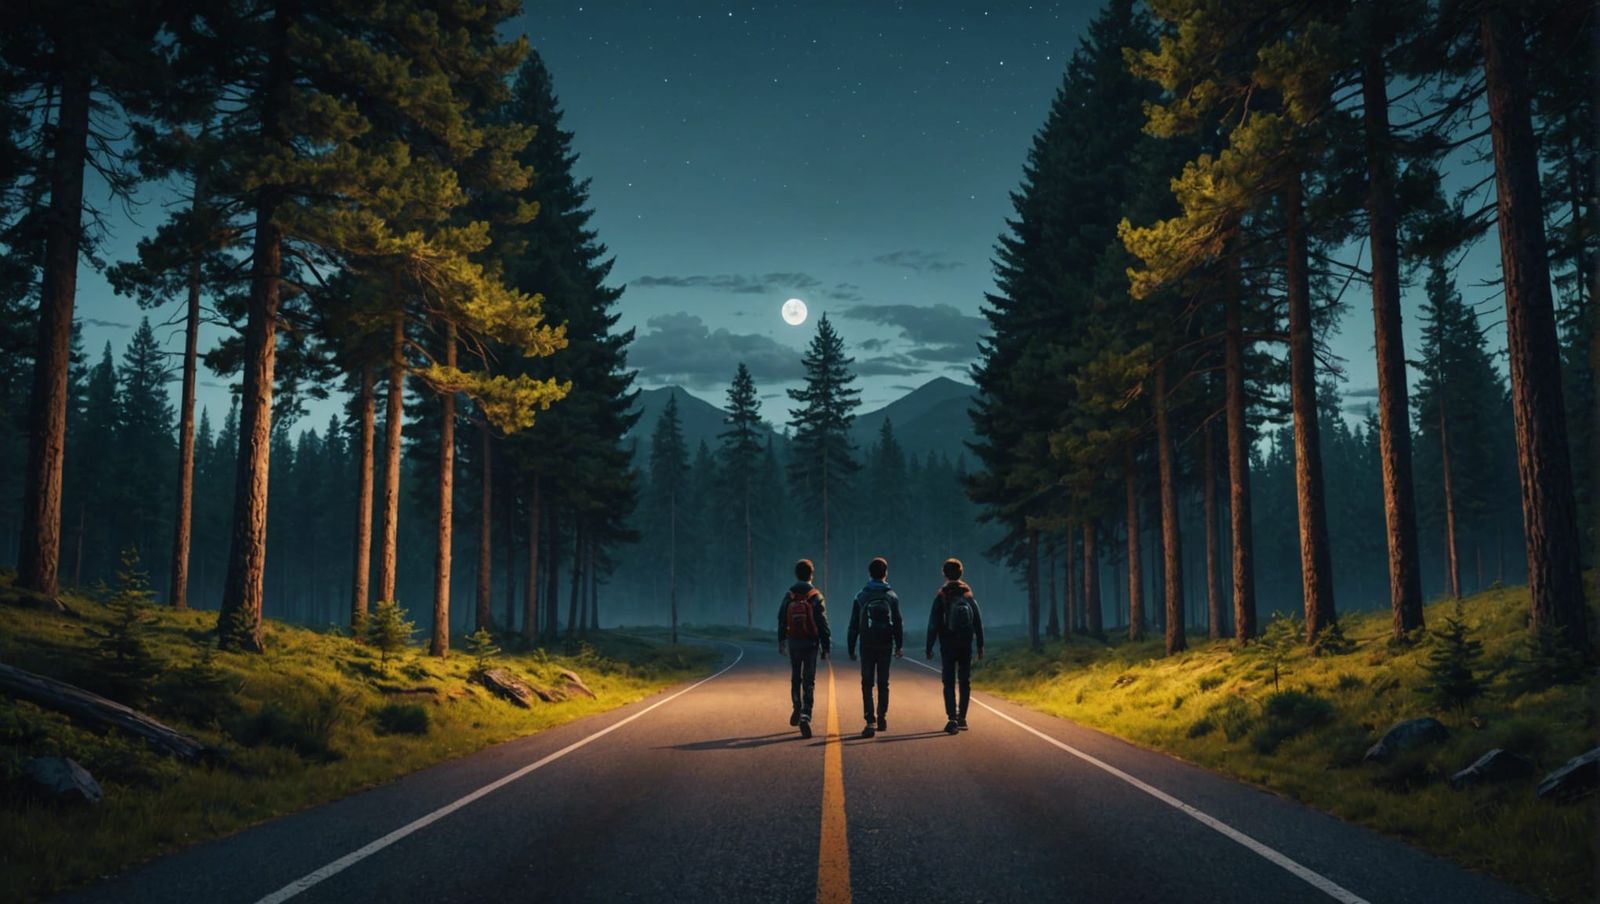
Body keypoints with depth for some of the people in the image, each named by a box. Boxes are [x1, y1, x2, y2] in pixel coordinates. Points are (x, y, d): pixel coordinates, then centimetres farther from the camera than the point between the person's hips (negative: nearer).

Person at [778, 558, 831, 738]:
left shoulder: (789, 596, 1)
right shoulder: (816, 597, -8)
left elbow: (782, 620, 8)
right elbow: (822, 624, -9)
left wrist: (781, 641, 21)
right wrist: (825, 647, -3)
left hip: (793, 643, 2)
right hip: (811, 644, -2)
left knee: (795, 679, 21)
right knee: (809, 682, -1)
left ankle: (797, 709, 28)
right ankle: (805, 716, -14)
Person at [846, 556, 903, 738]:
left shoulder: (861, 597, 0)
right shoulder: (891, 597, 2)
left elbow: (854, 625, 1)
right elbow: (898, 623, 2)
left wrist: (851, 648, 6)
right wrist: (899, 645, 8)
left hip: (867, 646, -1)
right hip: (885, 645, 1)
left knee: (867, 684, 0)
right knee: (883, 683, 12)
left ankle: (870, 722, -9)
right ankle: (882, 718, 17)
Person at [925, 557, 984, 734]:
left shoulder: (941, 596, -7)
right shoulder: (968, 594, 3)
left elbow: (933, 623, -8)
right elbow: (978, 622, 4)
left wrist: (929, 647, -2)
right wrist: (980, 645, 10)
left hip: (948, 645, -3)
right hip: (966, 645, 3)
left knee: (949, 683, 0)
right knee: (965, 681, 13)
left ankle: (952, 718, -10)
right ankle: (961, 718, 17)